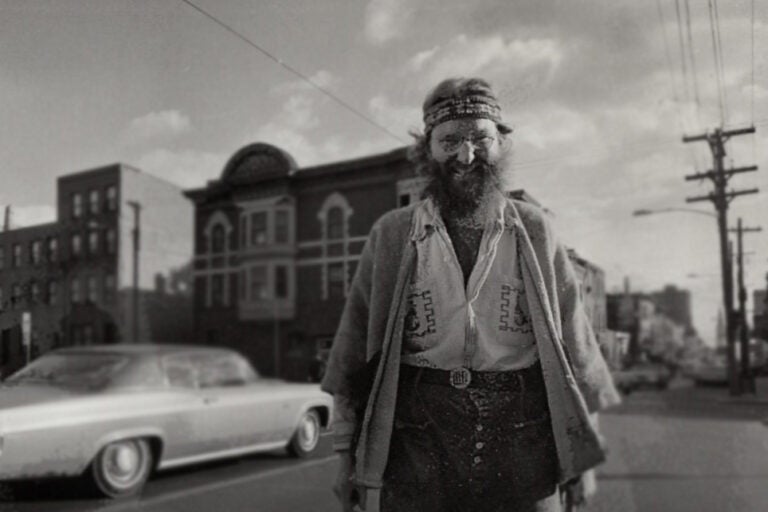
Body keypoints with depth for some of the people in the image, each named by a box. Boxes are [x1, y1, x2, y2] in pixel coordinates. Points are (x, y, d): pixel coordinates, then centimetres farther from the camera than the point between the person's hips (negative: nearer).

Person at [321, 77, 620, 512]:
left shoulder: (535, 230, 4)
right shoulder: (391, 235, 3)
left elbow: (571, 336, 7)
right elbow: (357, 342, 5)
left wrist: (581, 451, 8)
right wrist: (347, 451, 5)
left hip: (524, 445, 1)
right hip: (415, 441, 0)